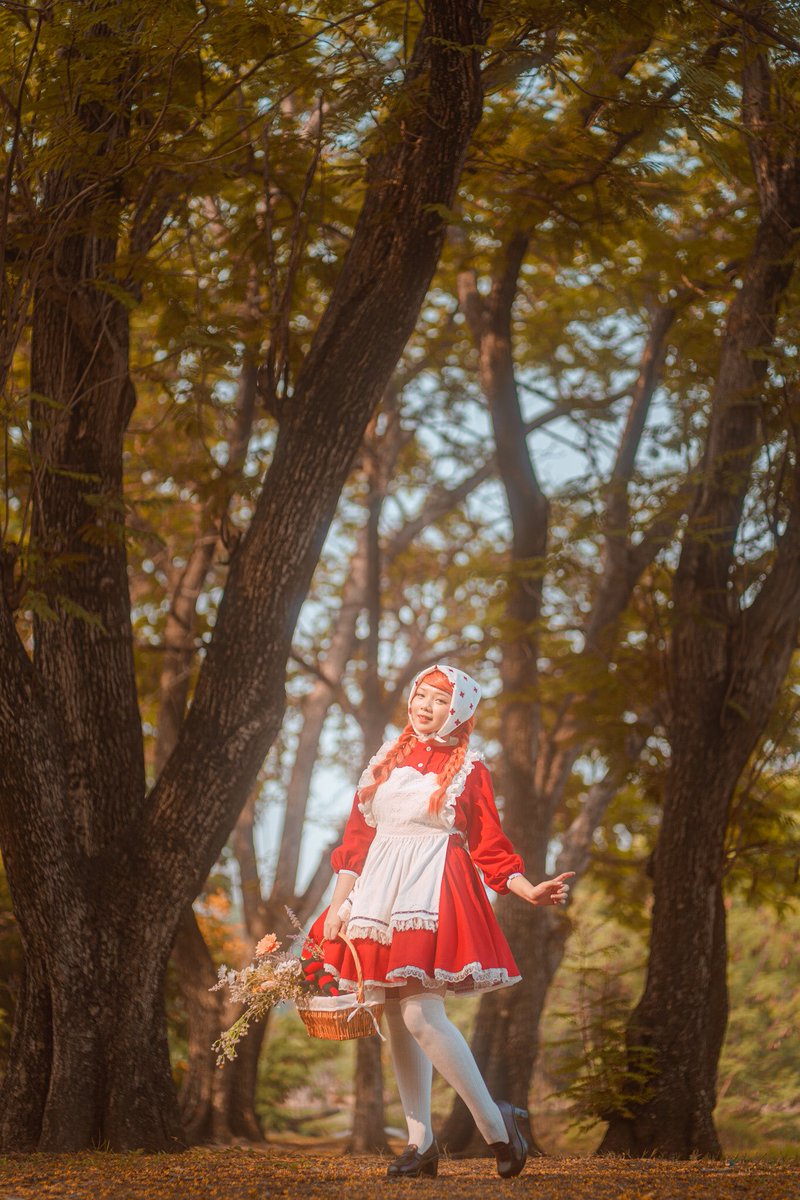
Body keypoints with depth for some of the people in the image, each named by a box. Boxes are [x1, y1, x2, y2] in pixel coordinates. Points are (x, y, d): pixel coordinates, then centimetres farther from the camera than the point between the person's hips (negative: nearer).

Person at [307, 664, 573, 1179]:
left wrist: (530, 890, -14)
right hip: (379, 894, 5)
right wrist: (338, 903, 8)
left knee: (421, 1015, -17)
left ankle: (495, 1123, -6)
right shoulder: (386, 761, 14)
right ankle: (421, 1142, 11)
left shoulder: (468, 771, 2)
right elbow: (357, 837, 14)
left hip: (434, 895, -5)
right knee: (397, 1019, 5)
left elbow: (490, 846, 0)